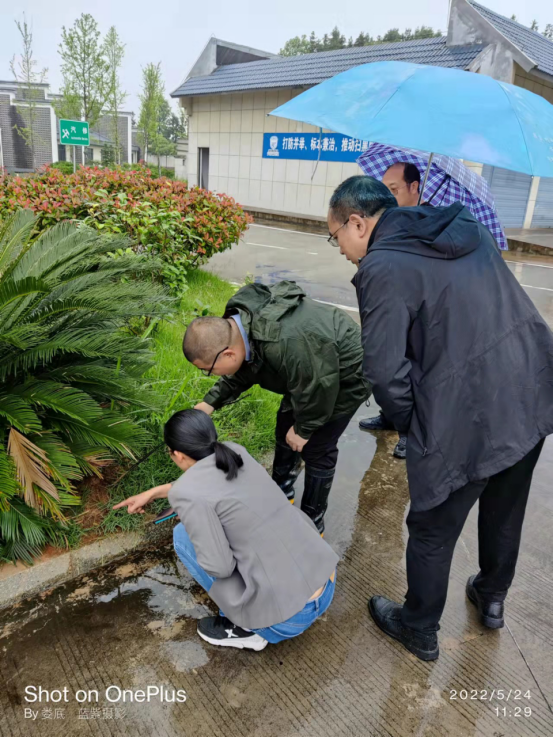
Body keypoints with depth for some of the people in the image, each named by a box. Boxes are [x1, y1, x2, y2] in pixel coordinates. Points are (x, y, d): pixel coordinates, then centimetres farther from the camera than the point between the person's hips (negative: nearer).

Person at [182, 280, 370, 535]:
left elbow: (318, 388, -31)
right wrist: (210, 402, -6)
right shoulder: (236, 324, -17)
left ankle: (312, 523, 18)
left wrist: (303, 429, -15)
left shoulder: (286, 344, -46)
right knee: (285, 430, 18)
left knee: (316, 449, -4)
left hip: (342, 377, -8)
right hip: (309, 372, 9)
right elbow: (242, 372, 2)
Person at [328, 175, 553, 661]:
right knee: (504, 510, 29)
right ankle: (493, 598, 55)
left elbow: (386, 372, -19)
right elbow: (492, 309, 15)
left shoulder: (382, 268, -15)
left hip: (468, 419, -8)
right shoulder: (466, 226, 9)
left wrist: (409, 424, 0)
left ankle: (419, 631, 40)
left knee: (433, 533, 16)